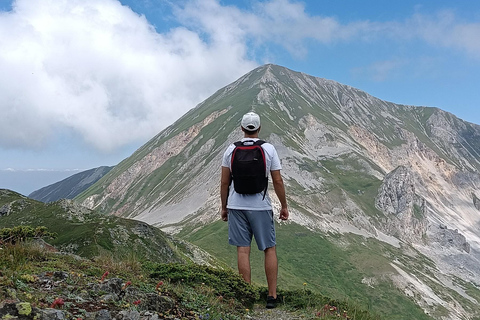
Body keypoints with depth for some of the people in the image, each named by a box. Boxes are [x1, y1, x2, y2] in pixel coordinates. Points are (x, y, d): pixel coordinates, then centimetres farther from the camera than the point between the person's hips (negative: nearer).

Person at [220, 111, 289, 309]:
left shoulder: (231, 150, 1)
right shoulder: (269, 149, -3)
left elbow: (224, 182, 2)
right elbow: (278, 181, -2)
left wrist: (224, 207, 12)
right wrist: (284, 206, 8)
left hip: (236, 206, 1)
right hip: (261, 206, -1)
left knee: (243, 250, 3)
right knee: (270, 249, 9)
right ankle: (272, 296, 9)